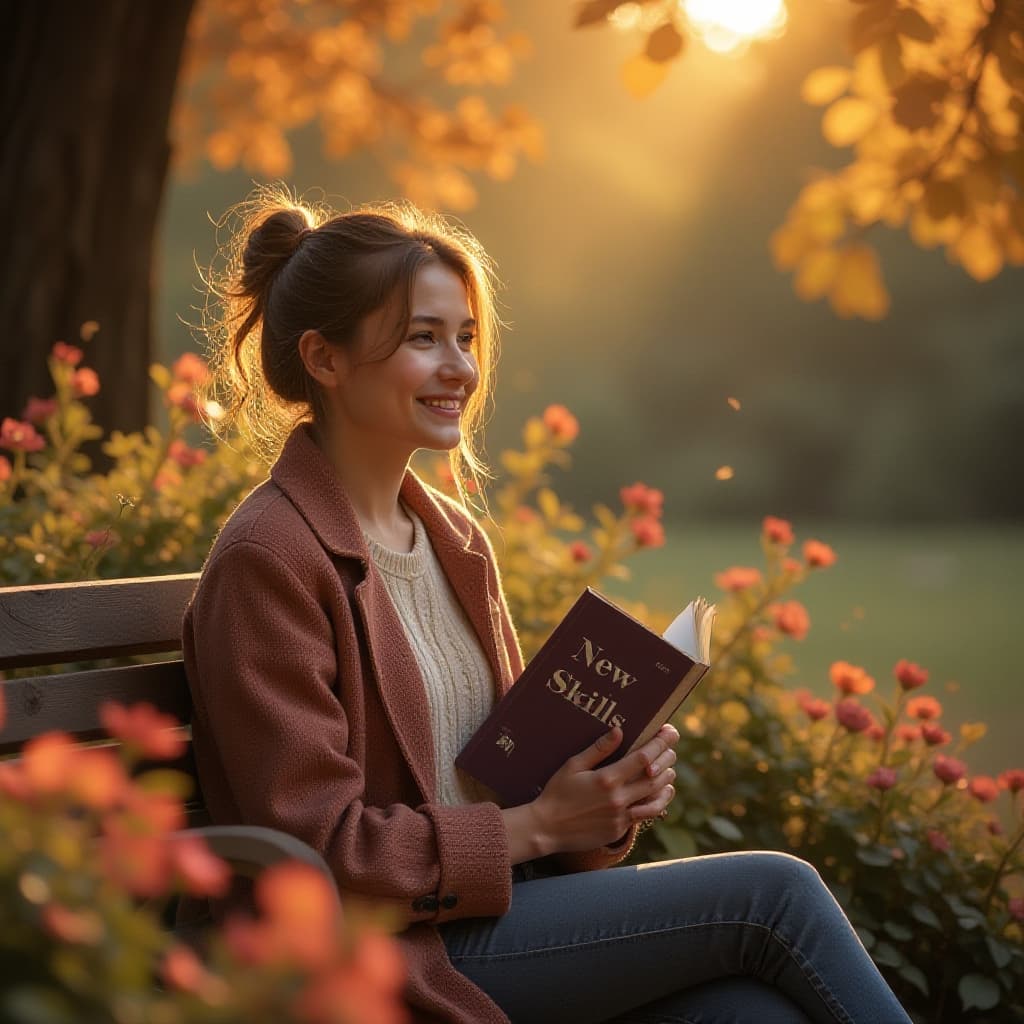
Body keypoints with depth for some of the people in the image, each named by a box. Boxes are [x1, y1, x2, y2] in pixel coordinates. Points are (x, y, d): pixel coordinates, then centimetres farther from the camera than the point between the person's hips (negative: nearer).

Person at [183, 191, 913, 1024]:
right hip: (392, 955, -7)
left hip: (500, 903, 7)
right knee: (769, 891, -16)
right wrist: (538, 825, -15)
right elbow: (319, 847, -15)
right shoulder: (269, 558, -12)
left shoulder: (456, 540, 14)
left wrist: (607, 796, -3)